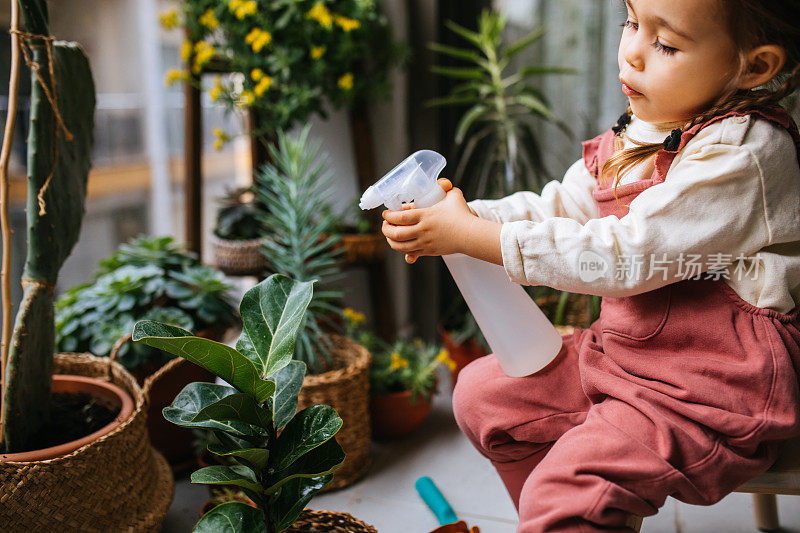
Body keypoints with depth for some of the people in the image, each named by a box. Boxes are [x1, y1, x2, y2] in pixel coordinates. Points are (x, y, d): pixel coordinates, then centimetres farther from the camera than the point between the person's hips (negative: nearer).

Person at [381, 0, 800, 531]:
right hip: (624, 349, 9)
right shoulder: (639, 131, 5)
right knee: (481, 392, 13)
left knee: (565, 488, -24)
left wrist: (470, 235, -26)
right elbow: (559, 208, 6)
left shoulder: (742, 154, -22)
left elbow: (627, 255, -27)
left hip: (715, 386, -9)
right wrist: (466, 214, -12)